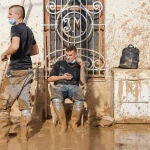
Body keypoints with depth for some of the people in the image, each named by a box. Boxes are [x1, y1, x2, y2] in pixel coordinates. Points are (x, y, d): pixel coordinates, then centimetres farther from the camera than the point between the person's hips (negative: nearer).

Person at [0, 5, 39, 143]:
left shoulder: (16, 28, -9)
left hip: (15, 71, -8)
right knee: (25, 103, 8)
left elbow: (15, 46, -28)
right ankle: (24, 135, 12)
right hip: (28, 70, 8)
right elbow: (36, 51, 26)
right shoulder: (29, 30, 15)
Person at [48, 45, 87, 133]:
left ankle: (74, 123, -14)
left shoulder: (78, 66, 21)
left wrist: (82, 66, 2)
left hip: (73, 86, 0)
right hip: (60, 86, 0)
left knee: (80, 100, -36)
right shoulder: (59, 64, 21)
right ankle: (63, 124, -22)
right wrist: (62, 77, 2)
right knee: (56, 100, -38)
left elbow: (83, 82, 8)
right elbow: (50, 79, 16)